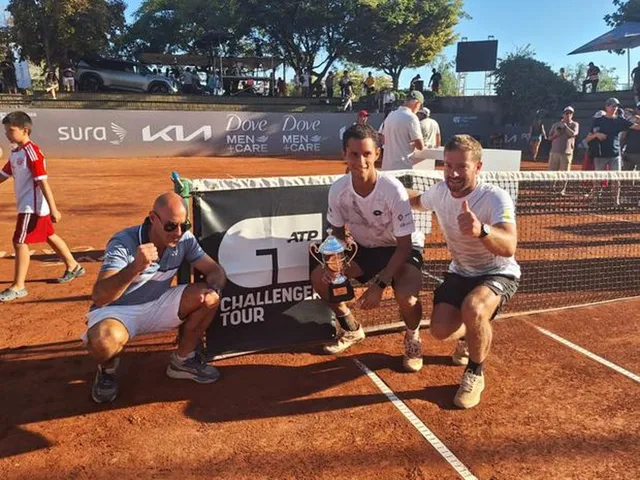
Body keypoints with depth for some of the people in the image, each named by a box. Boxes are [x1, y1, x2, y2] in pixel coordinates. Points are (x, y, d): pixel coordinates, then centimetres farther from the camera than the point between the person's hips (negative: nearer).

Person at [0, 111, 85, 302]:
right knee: (49, 236, 20)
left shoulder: (32, 152, -18)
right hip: (28, 205, 10)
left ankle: (18, 287, 1)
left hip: (32, 206, -10)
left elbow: (43, 182, -22)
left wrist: (53, 209, -25)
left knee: (20, 242, -7)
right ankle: (73, 266, 35)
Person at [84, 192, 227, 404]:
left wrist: (213, 288, -30)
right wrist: (135, 267, -53)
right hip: (117, 310, -5)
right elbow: (98, 297, -36)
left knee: (208, 296, -15)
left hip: (157, 306, 5)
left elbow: (215, 270, -5)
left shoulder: (185, 239, -12)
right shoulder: (123, 243, -26)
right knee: (105, 341, -38)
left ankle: (182, 361, 5)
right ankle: (107, 370, 2)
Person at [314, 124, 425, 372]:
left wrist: (379, 285, -33)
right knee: (319, 277, -12)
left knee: (406, 297, -33)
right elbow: (339, 233, 0)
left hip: (402, 249, -4)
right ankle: (351, 329, 16)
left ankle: (413, 338, 6)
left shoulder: (393, 190, -30)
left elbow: (404, 246, -25)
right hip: (364, 248, 5)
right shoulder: (338, 189, -17)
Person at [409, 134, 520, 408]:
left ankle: (475, 374, -6)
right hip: (460, 273, 5)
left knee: (473, 309, -37)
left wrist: (481, 230, -66)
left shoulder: (495, 198, -28)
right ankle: (467, 337, 27)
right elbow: (415, 202, 17)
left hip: (498, 274, -5)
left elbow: (509, 247, -47)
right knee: (440, 331, -14)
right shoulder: (438, 193, -10)